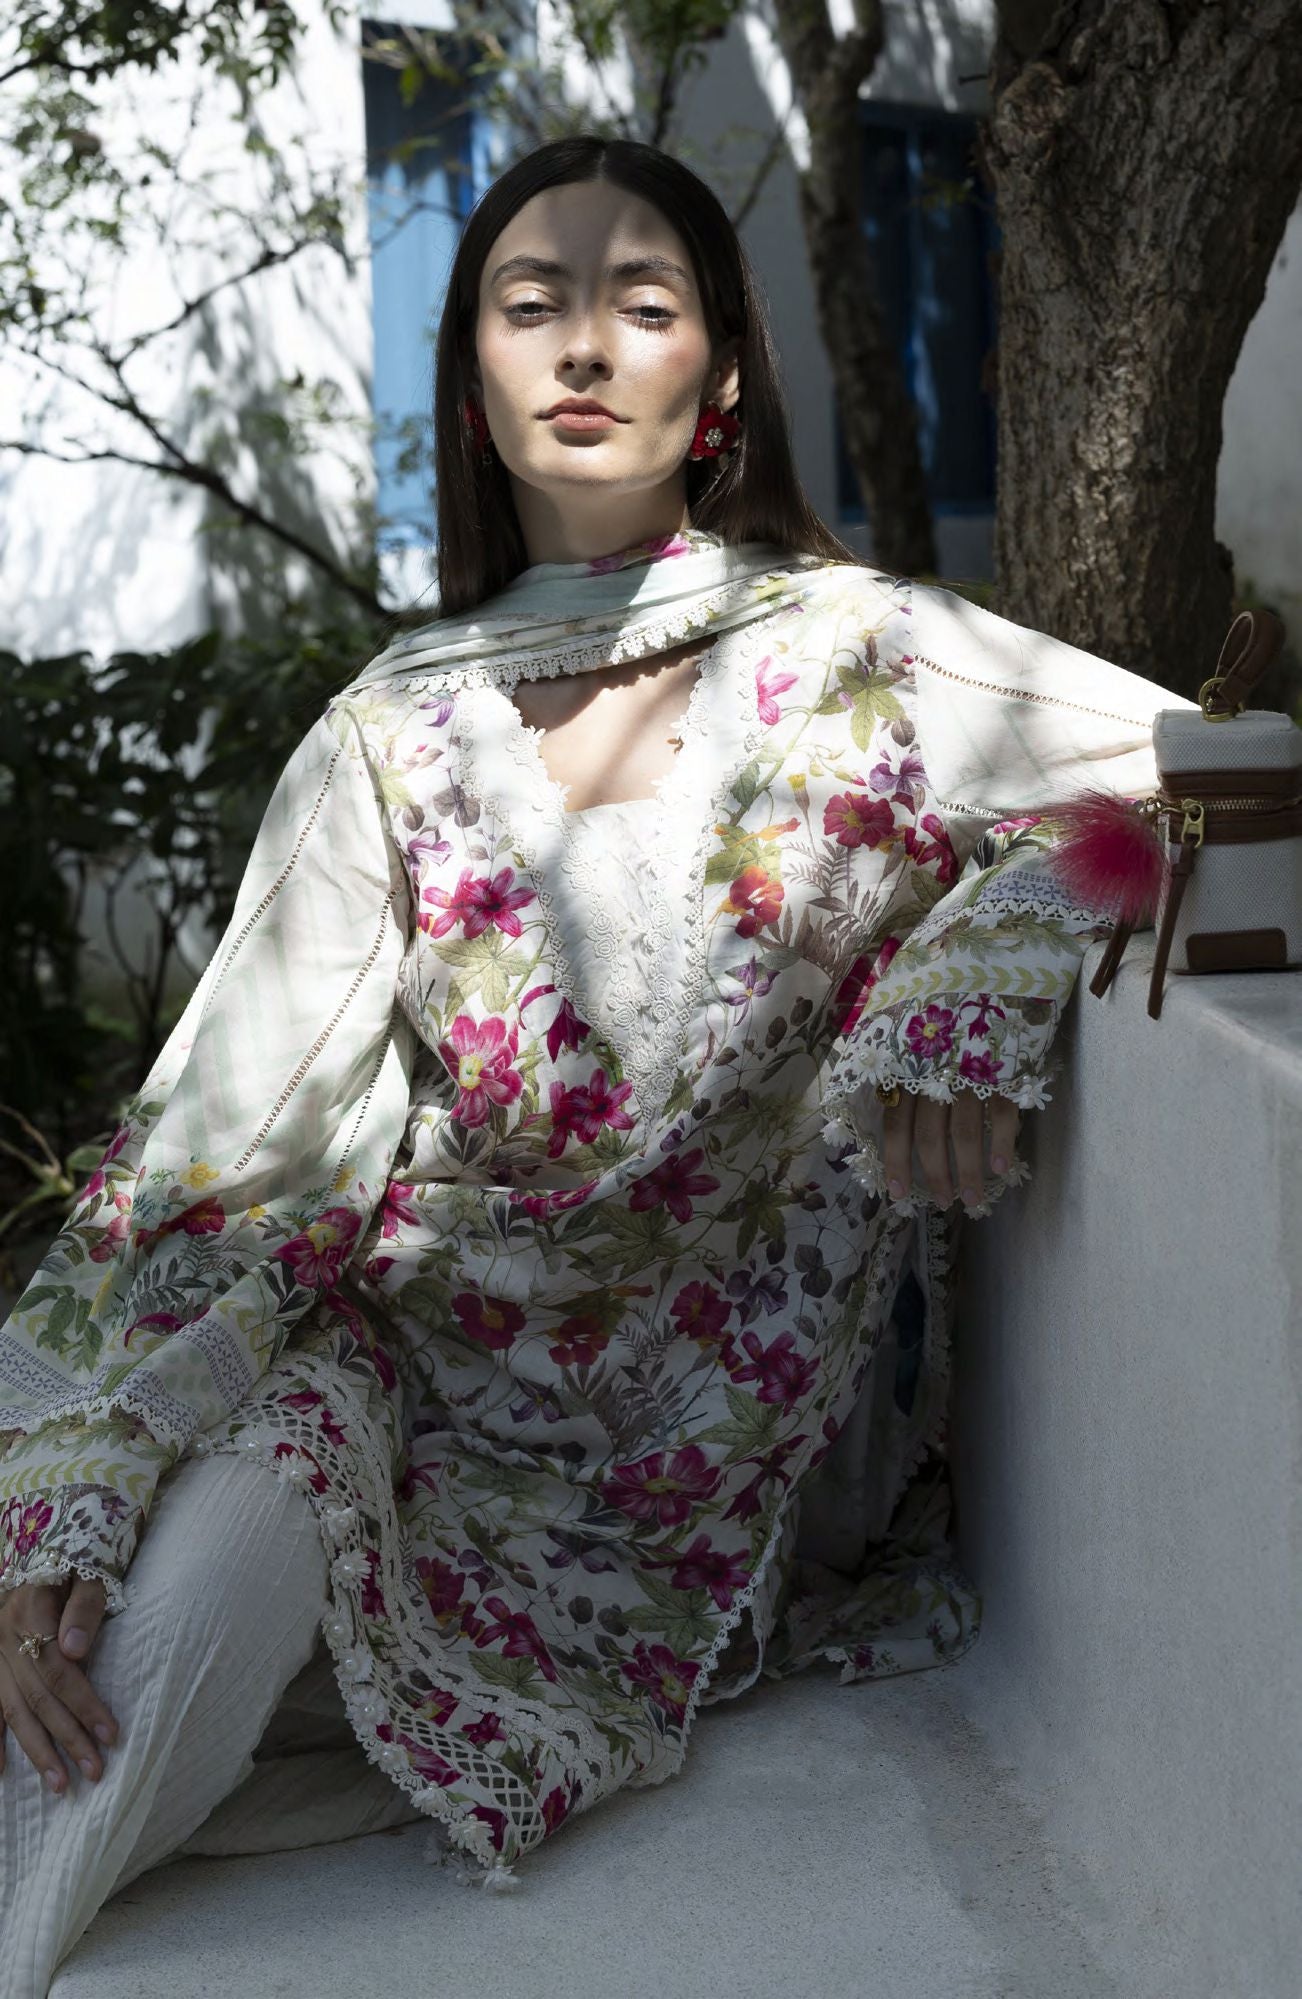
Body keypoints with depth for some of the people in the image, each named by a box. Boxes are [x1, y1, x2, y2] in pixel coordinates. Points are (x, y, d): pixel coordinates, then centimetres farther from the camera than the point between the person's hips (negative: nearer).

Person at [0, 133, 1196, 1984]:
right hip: (429, 1334, 4)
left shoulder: (849, 652, -4)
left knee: (233, 1542, -25)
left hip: (720, 1415, -3)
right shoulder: (392, 735, 3)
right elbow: (237, 1132, -5)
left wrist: (963, 996, -26)